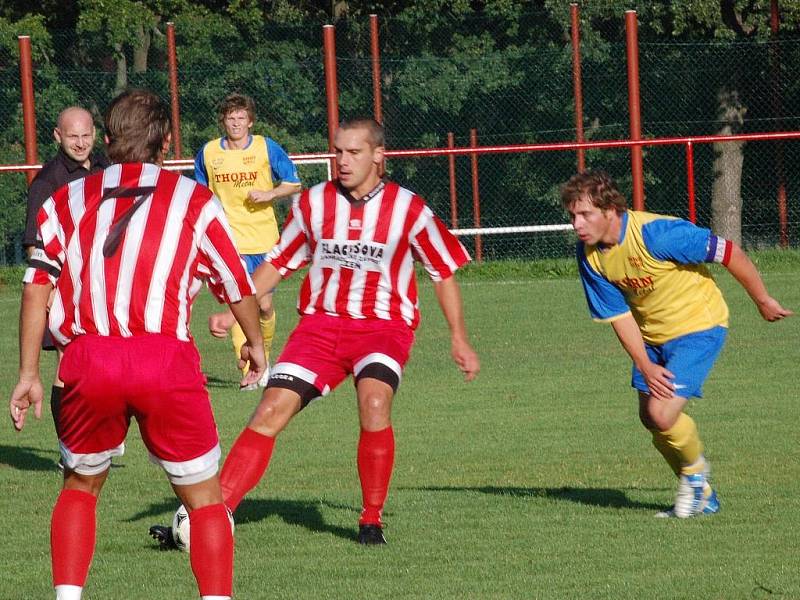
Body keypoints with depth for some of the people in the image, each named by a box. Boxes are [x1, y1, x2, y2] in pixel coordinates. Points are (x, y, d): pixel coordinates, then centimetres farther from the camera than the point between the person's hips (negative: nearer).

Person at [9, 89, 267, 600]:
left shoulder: (66, 201, 17)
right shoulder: (193, 200, 12)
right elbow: (239, 288, 17)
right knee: (204, 497, 11)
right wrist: (256, 345, 35)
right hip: (166, 360, -2)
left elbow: (36, 287, 8)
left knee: (80, 486, 23)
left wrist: (29, 375, 11)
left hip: (88, 361, 2)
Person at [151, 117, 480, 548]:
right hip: (320, 323, 3)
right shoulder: (313, 203, 1)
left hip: (383, 326, -3)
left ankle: (372, 521, -14)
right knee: (270, 411, -13)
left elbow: (444, 272, 6)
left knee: (374, 401, -31)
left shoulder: (407, 209, -6)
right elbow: (278, 263, 13)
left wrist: (459, 338, 4)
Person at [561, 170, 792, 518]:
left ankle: (696, 473, 12)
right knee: (649, 418, 7)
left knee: (663, 415, -18)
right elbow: (618, 315, -2)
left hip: (698, 325, -7)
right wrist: (646, 367, -11)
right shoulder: (589, 255, -10)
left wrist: (762, 301, -8)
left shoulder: (655, 234, -30)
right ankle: (701, 495, 28)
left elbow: (727, 253, -21)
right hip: (652, 336, 7)